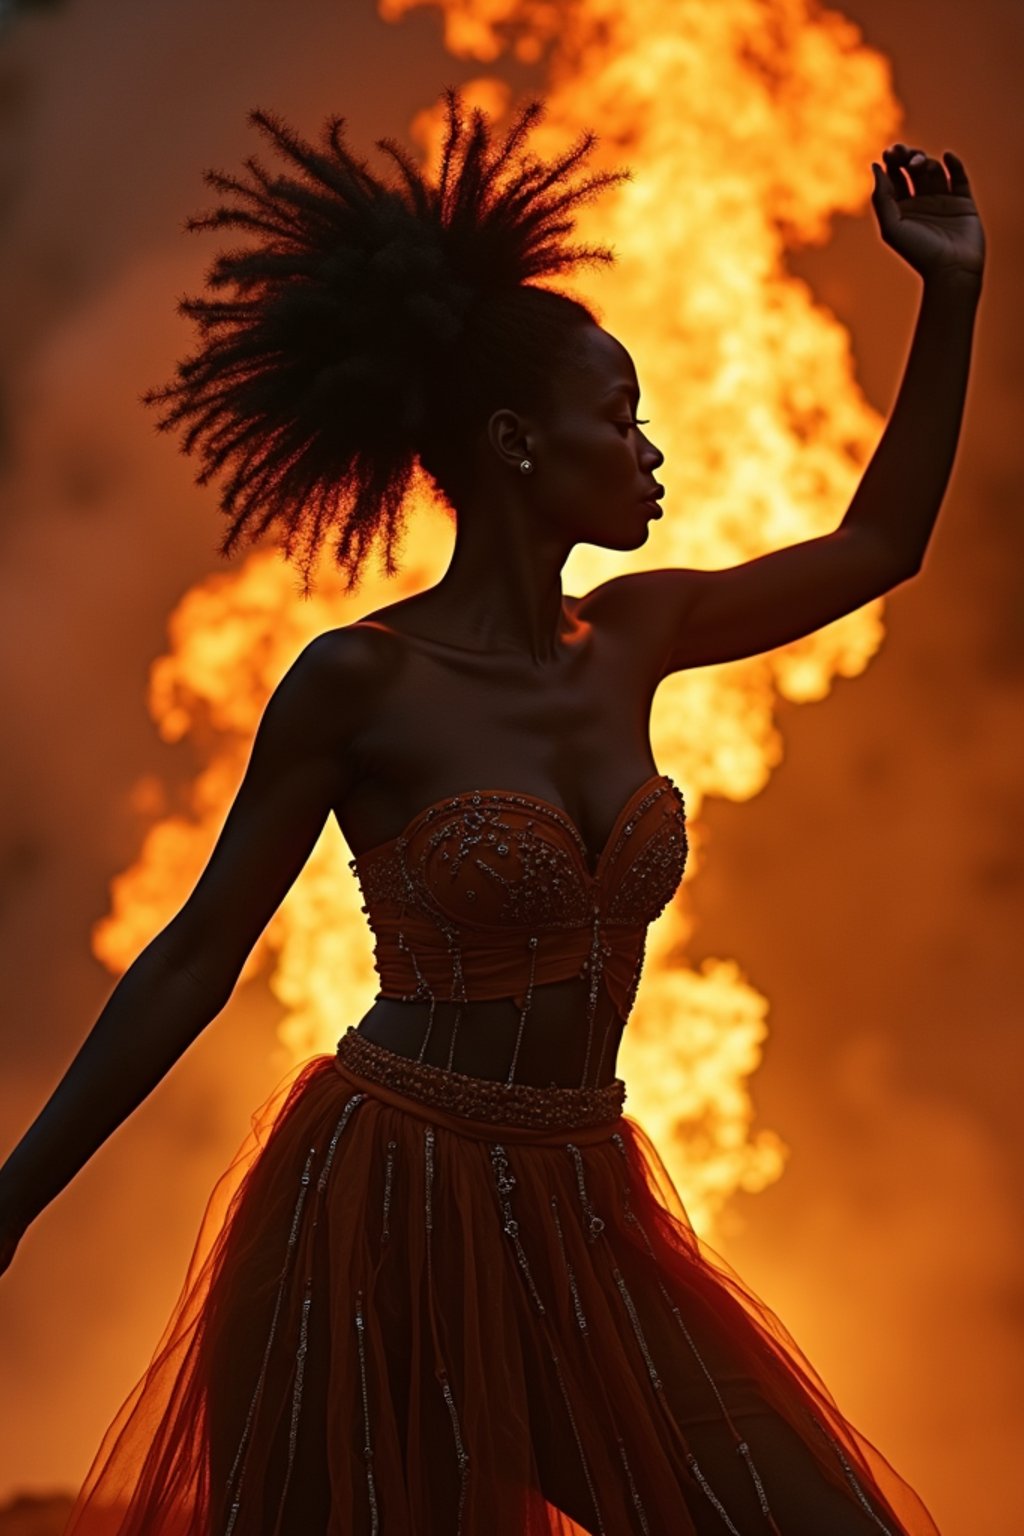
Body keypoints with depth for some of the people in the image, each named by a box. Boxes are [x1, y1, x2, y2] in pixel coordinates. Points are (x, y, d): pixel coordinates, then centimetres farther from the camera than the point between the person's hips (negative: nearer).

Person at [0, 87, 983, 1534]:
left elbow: (880, 544, 18)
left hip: (584, 1211, 6)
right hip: (390, 1203, -6)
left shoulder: (635, 634, 5)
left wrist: (952, 293, 14)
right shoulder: (361, 681, -12)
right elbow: (197, 957, -7)